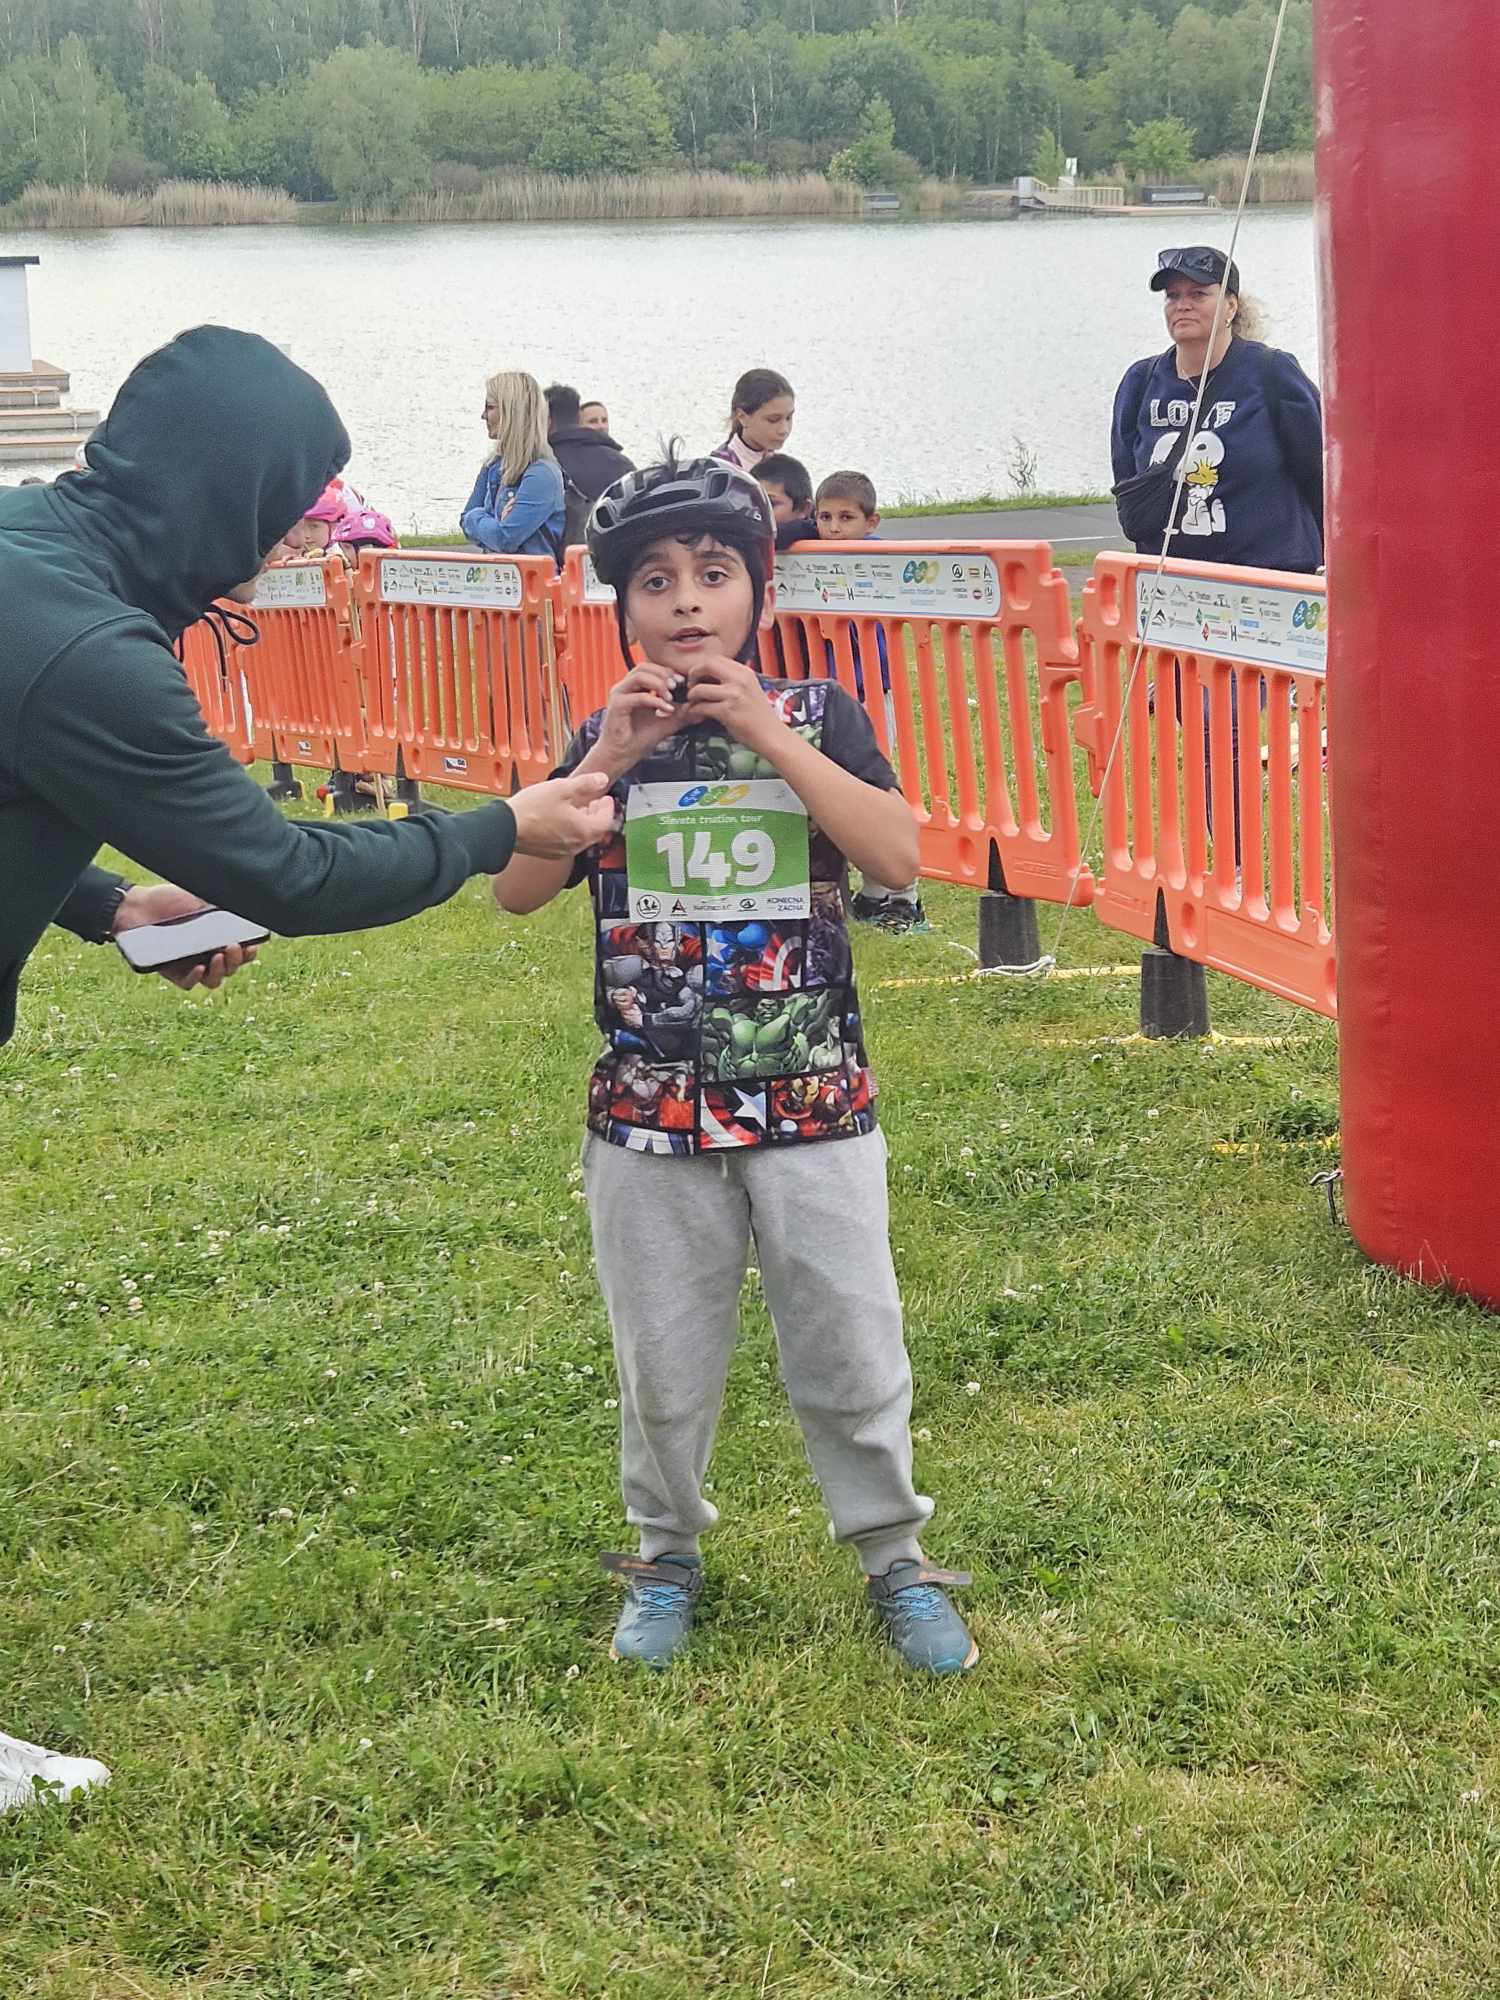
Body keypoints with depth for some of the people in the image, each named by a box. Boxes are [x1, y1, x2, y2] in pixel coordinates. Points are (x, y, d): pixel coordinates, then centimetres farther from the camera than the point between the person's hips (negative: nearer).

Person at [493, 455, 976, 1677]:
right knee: (664, 1360, 12)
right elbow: (518, 890, -8)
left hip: (813, 1106, -1)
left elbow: (898, 856, -17)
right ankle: (667, 1555, 32)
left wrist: (769, 737, -21)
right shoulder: (610, 737, 2)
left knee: (852, 1349, 7)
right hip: (650, 1112, 1)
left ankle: (895, 1559, 24)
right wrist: (609, 762, -18)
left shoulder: (818, 717, -2)